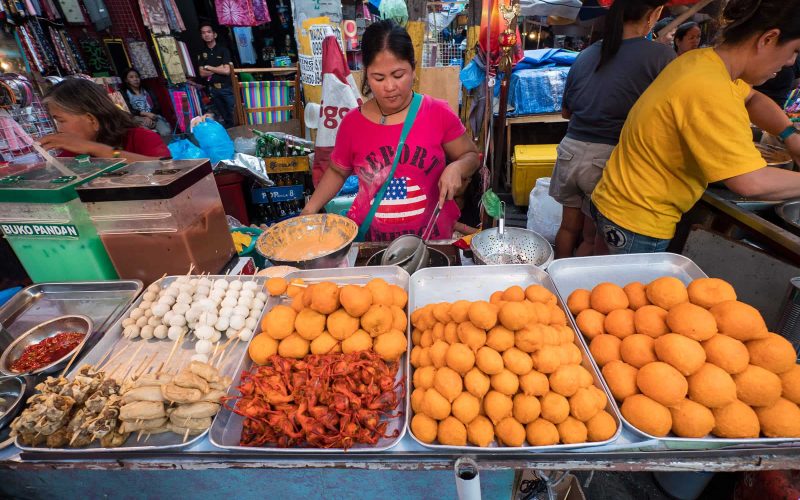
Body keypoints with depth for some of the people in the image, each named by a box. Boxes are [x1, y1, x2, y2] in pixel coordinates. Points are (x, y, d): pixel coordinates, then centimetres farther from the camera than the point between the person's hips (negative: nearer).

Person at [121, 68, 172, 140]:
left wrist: (149, 117, -9)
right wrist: (146, 114, -14)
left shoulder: (147, 91, 23)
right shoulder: (125, 94, 13)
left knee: (166, 133, -30)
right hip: (139, 119, -1)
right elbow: (130, 111, -1)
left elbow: (157, 106, 10)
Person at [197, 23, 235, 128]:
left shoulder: (223, 50, -2)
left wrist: (208, 67, -5)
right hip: (213, 89, 4)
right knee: (223, 117, 11)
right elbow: (202, 73, 0)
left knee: (234, 115, -2)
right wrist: (218, 69, -9)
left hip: (227, 87, -4)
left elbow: (226, 71, -12)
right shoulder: (202, 53, 8)